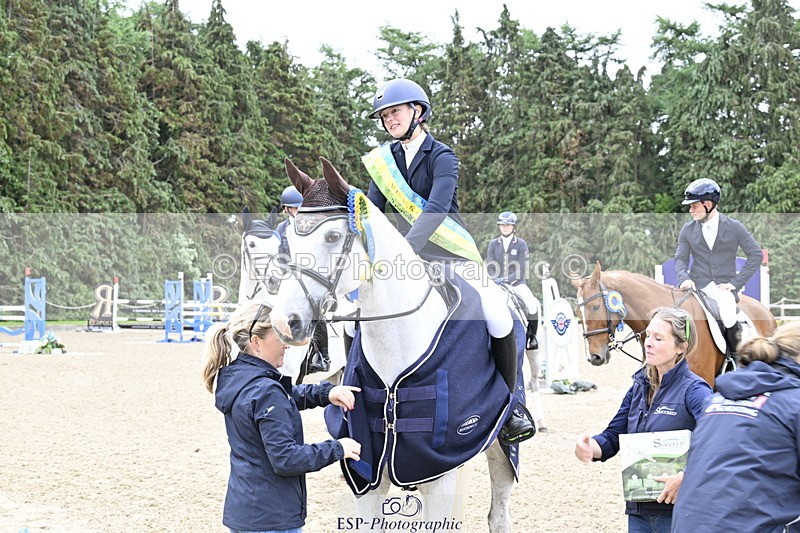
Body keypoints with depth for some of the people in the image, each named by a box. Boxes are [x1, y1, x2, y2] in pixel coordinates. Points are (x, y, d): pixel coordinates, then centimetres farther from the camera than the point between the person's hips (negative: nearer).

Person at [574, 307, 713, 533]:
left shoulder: (693, 390, -13)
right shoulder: (639, 387, 8)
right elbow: (612, 438, 10)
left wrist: (684, 478, -35)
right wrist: (588, 447, -12)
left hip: (678, 512, -6)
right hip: (639, 510, 6)